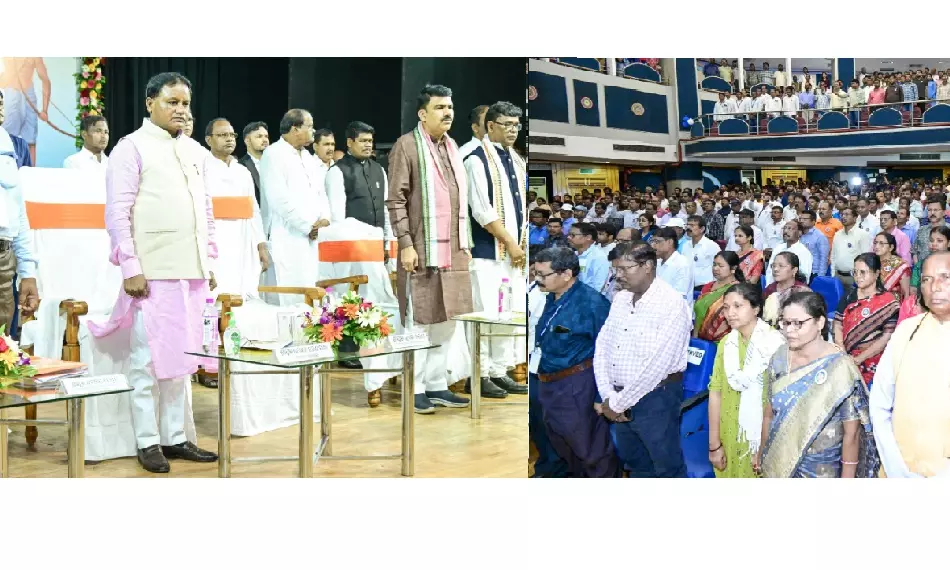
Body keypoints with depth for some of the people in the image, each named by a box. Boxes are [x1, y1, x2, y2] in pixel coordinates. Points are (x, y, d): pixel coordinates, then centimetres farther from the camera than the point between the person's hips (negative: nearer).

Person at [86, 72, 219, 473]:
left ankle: (174, 437, 16)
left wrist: (209, 261, 15)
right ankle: (148, 442, 8)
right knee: (150, 360, -1)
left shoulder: (194, 151, 15)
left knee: (182, 358, 9)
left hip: (191, 271, 6)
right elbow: (117, 213, -8)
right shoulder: (132, 148, -4)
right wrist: (130, 268, -14)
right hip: (152, 272, -6)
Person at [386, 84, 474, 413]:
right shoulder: (406, 145, -6)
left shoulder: (452, 147, 15)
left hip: (453, 251, 7)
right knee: (419, 323, -1)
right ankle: (414, 390, 8)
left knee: (447, 321, 10)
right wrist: (406, 245, -16)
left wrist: (465, 244, 15)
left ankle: (436, 385, 19)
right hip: (422, 251, -7)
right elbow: (396, 200, -10)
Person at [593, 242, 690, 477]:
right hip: (620, 399, 7)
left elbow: (657, 364, -22)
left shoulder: (672, 303, -17)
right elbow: (602, 347, 5)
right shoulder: (620, 299, 6)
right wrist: (608, 396, -8)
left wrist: (618, 403, -17)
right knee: (636, 464, 22)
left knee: (667, 468, 5)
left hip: (655, 397, -7)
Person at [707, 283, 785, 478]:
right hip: (731, 437, 4)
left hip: (766, 435, -4)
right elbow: (716, 392, 2)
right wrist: (714, 444, 0)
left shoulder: (774, 341, -12)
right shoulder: (725, 343, 4)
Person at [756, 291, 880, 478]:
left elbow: (852, 432, -12)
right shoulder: (779, 359, -2)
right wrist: (763, 454, 14)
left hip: (822, 470, -4)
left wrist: (846, 483, -11)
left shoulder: (839, 368, -15)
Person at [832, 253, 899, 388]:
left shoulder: (889, 302, -6)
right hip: (846, 361, 3)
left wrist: (859, 359, -14)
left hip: (872, 363, -3)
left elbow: (887, 336, -11)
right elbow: (837, 327, 3)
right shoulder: (849, 296, 6)